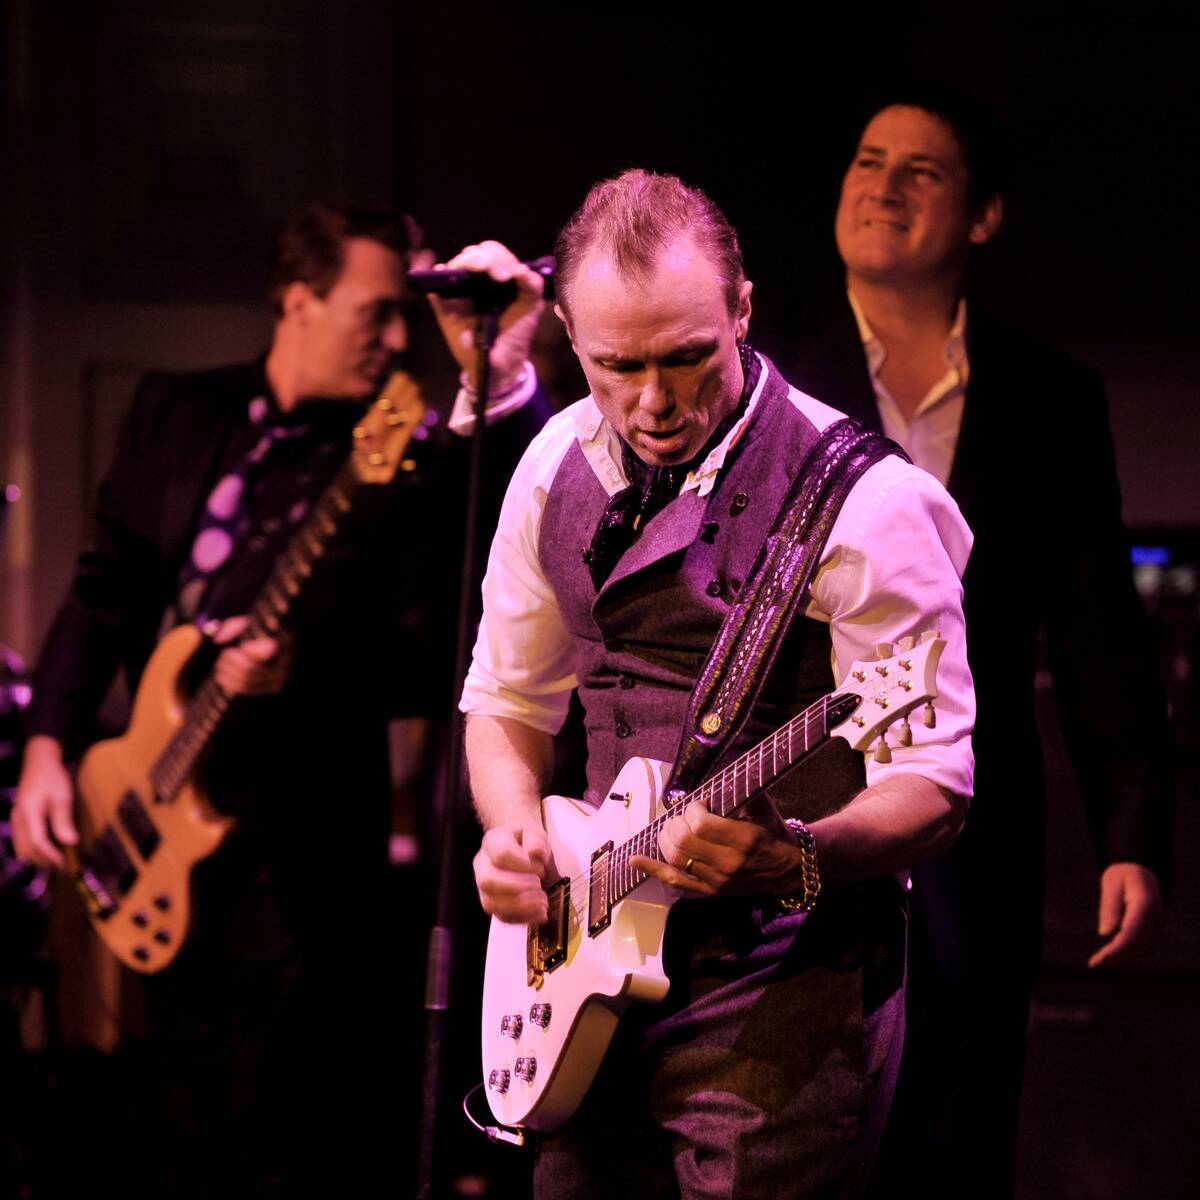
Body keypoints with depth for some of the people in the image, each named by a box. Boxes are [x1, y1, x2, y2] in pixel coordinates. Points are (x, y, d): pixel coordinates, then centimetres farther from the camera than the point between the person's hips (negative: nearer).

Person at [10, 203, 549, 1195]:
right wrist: (50, 741, 3)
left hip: (302, 855, -4)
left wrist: (303, 669, -28)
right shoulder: (174, 413, 7)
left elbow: (433, 664, -13)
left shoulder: (411, 466, -7)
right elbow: (106, 588, 11)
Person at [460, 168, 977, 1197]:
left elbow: (937, 782, -17)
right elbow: (507, 699, 16)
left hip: (782, 1000, -6)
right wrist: (513, 834, -4)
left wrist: (794, 862, -35)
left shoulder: (859, 501, -16)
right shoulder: (557, 468, 4)